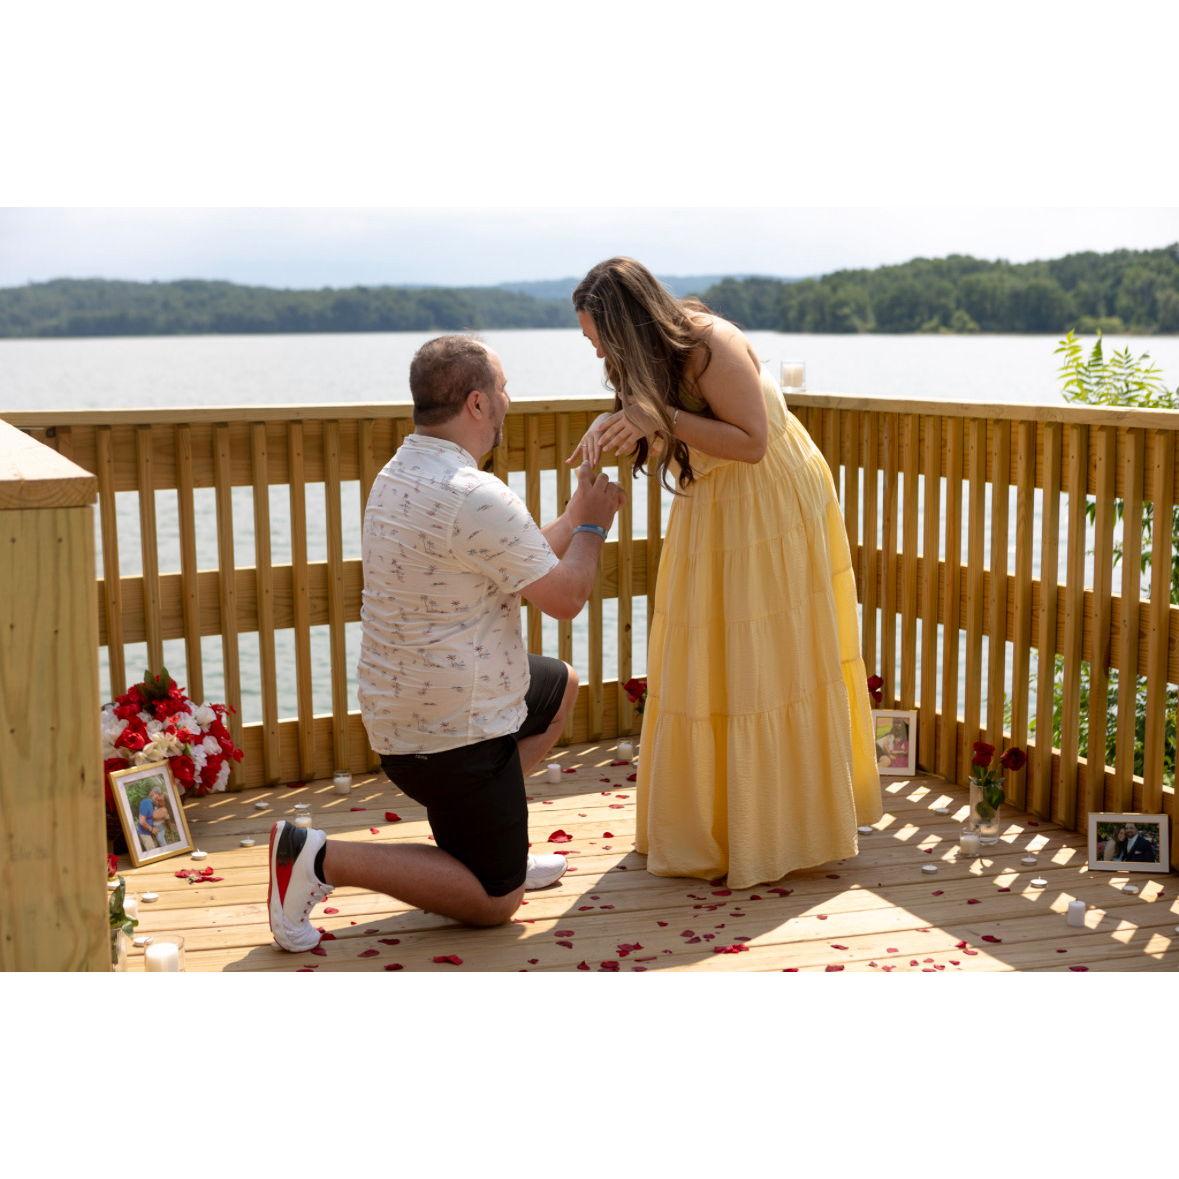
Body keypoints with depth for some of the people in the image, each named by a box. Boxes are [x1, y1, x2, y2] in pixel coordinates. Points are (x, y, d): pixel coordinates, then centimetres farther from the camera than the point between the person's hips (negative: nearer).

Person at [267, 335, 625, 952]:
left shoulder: (398, 475, 6)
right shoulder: (475, 497, -25)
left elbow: (525, 560, 15)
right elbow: (565, 597, -13)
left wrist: (577, 512, 18)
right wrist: (592, 527, 3)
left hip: (401, 703, 10)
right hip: (453, 728, -10)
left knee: (561, 685, 31)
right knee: (493, 902, 4)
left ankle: (491, 844, 27)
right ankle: (319, 858, -5)